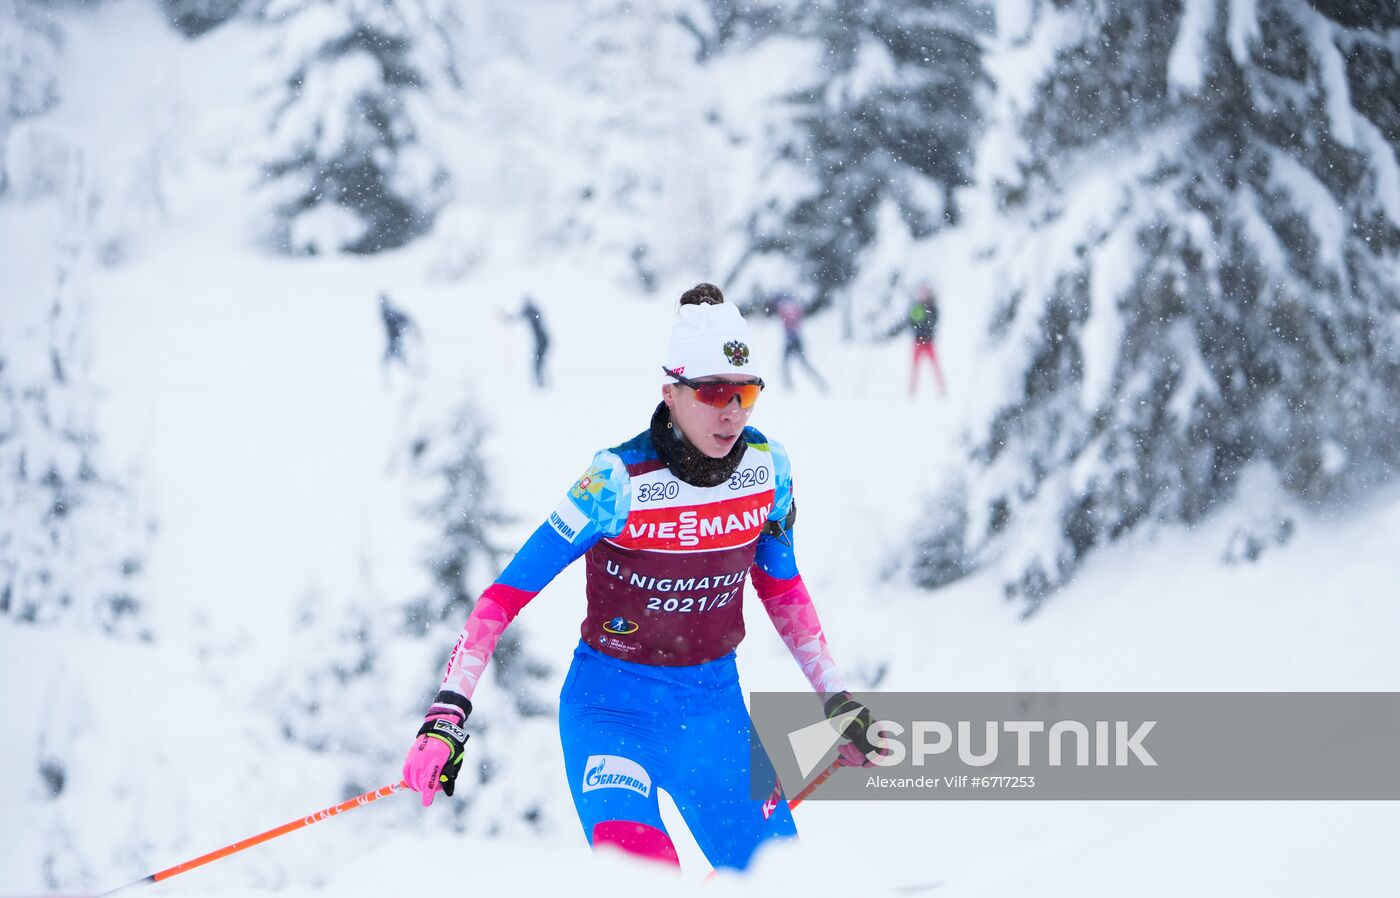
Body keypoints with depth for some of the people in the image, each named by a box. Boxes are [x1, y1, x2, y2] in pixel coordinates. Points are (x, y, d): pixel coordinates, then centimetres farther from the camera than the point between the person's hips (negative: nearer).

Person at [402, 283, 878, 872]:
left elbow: (781, 586, 13)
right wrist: (446, 715, -27)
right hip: (613, 704, -5)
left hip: (713, 706, 5)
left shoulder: (767, 467, -5)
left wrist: (835, 696, 13)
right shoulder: (619, 482, -19)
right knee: (632, 862, -32)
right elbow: (508, 593, -19)